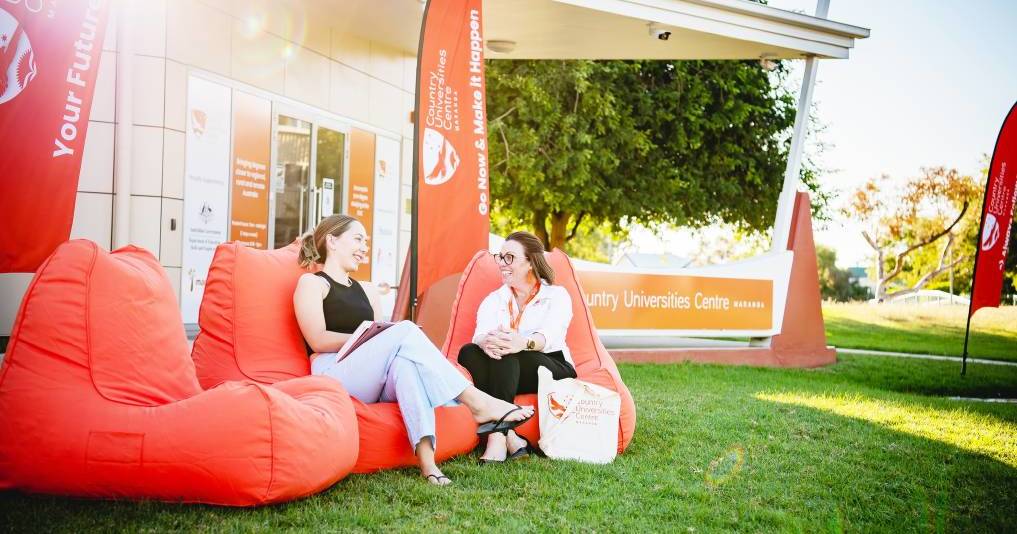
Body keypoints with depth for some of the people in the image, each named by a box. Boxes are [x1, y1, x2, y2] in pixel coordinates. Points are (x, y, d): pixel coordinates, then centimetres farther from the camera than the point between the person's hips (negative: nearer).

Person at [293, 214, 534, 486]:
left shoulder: (367, 291, 28)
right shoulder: (311, 283, 11)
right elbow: (318, 341, -4)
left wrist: (379, 337, -7)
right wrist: (369, 338, -9)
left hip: (377, 384, 5)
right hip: (335, 376, -5)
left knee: (405, 359, -32)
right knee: (405, 331, -27)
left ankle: (426, 456, -49)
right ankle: (476, 402, -33)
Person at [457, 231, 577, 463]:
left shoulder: (556, 295, 3)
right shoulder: (494, 299, 14)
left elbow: (549, 335, -18)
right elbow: (481, 333, -7)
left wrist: (523, 343, -43)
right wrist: (486, 342, -35)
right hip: (505, 372, 4)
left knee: (507, 356, -34)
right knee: (468, 352, -27)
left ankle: (497, 440, -42)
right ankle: (509, 438, -39)